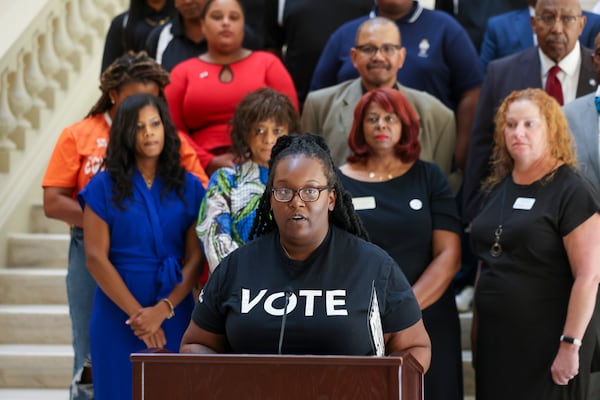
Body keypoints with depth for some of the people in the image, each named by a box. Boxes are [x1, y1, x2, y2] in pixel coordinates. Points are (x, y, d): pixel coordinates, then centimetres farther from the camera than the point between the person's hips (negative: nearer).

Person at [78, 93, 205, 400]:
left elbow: (196, 259, 0)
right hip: (118, 314, -1)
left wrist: (163, 310, -14)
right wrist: (136, 313, -12)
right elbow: (96, 258, -4)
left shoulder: (189, 187, 7)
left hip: (174, 313, 1)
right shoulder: (103, 187, 2)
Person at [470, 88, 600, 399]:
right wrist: (476, 333, 16)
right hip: (495, 342, 6)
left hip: (548, 344, -6)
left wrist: (571, 345, -19)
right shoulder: (498, 188, 12)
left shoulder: (569, 191, -9)